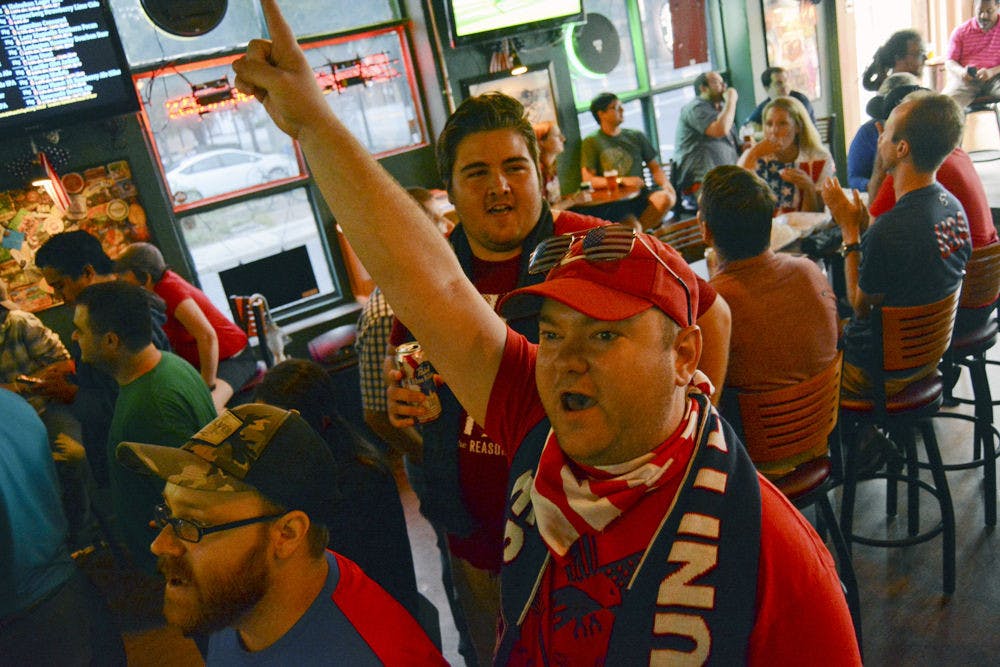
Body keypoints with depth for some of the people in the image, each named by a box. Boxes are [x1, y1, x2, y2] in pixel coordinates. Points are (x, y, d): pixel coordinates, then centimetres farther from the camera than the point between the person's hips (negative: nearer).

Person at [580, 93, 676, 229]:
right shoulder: (591, 142, 7)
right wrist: (622, 180, -11)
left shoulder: (636, 136, 20)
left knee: (665, 197, -29)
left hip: (639, 194, 5)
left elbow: (655, 167, 20)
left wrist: (666, 184, -2)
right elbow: (588, 179, -3)